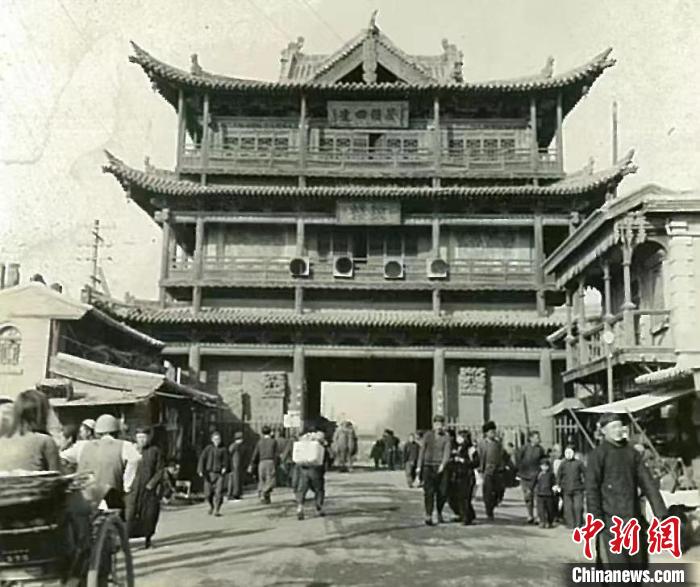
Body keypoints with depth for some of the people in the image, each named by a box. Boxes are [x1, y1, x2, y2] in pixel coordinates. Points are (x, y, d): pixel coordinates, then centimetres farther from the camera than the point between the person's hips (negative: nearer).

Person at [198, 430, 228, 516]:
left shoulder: (223, 450, 2)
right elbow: (202, 459, -2)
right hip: (209, 473, 1)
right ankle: (211, 506, 34)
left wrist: (224, 468, -21)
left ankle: (217, 510, -4)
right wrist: (200, 471, -12)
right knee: (208, 493, 5)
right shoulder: (208, 448, 2)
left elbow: (225, 460, -1)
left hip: (219, 474, -1)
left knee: (219, 492, -12)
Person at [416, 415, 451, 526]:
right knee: (429, 492, -7)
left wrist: (443, 465, -22)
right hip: (428, 466, -1)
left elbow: (447, 452, -7)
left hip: (440, 468, 1)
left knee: (442, 492, 1)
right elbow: (422, 451, 6)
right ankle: (428, 516, -5)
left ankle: (439, 513, 23)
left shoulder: (446, 438, 4)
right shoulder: (427, 435, 5)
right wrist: (419, 466, 3)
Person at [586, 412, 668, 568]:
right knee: (616, 561, -8)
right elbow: (591, 488, -10)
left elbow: (647, 482, 9)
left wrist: (660, 511, 1)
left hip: (634, 517, 6)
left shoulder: (632, 453, 11)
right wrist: (597, 519, -15)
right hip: (611, 519, -5)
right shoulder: (598, 454, -5)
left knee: (638, 561, 10)